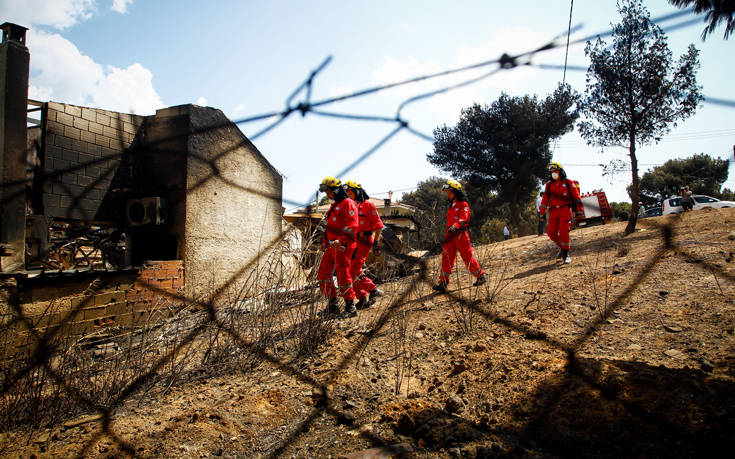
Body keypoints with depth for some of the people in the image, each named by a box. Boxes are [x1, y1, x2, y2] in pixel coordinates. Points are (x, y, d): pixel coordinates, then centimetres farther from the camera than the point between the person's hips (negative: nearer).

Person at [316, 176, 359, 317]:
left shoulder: (348, 204, -8)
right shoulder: (334, 205, 23)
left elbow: (352, 226, -18)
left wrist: (341, 240, -27)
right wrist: (325, 241, 23)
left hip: (343, 246, -10)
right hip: (332, 246, 10)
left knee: (342, 276, -8)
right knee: (323, 274, 8)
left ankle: (350, 307, 3)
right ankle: (332, 306, 15)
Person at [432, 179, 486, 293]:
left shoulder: (463, 204, -6)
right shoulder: (451, 205, 19)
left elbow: (464, 218, -20)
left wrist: (455, 226, -36)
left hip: (460, 234, -7)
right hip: (450, 235, 7)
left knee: (467, 257, 0)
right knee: (446, 257, -2)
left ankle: (481, 276, 19)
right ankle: (443, 283, -6)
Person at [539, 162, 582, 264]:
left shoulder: (568, 183, 4)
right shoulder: (549, 185, 13)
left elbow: (576, 197, 3)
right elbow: (545, 199, 13)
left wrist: (579, 211, -3)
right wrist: (542, 213, 9)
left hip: (565, 209, -4)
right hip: (553, 211, 4)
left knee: (563, 231, -15)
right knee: (551, 232, -6)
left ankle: (565, 254, -4)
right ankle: (562, 247, 20)